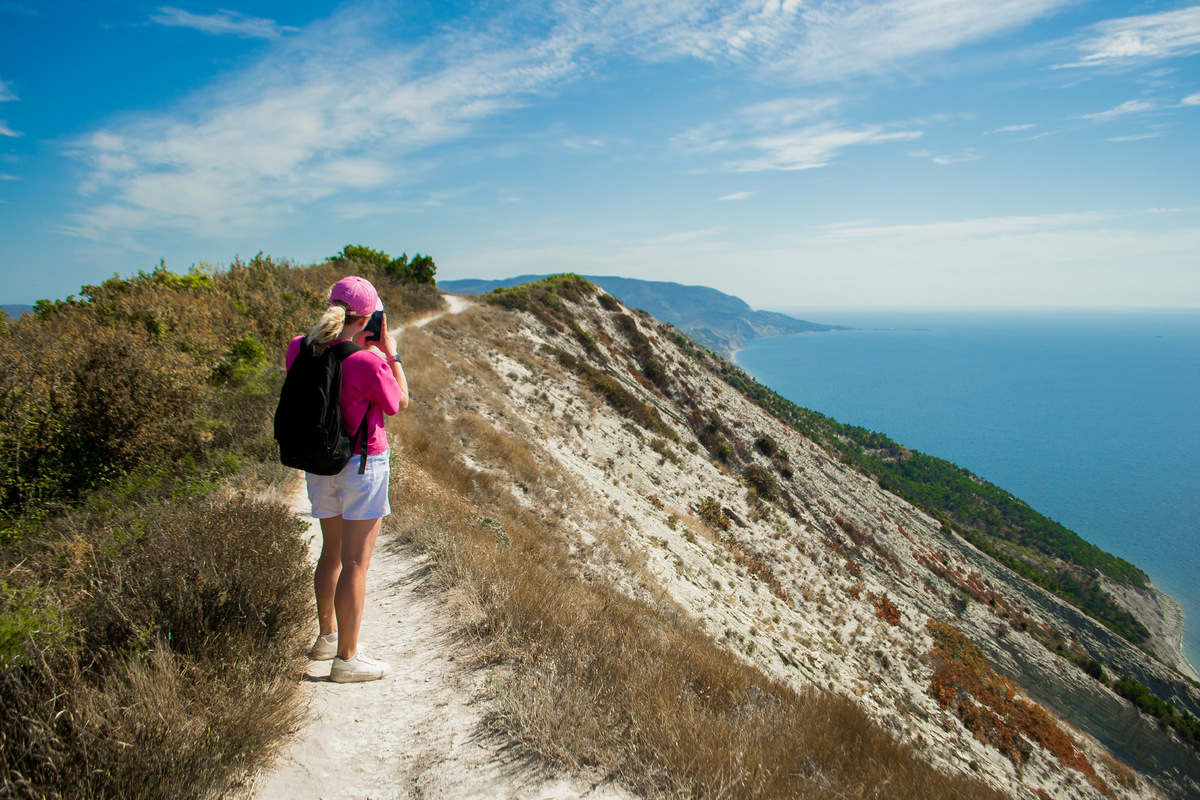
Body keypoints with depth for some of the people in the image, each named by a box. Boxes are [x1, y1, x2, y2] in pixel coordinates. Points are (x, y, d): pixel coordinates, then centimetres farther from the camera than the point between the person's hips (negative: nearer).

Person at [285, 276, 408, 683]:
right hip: (362, 464, -7)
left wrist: (359, 345, 13)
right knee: (356, 561, 2)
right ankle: (346, 657, 11)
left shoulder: (299, 349, -3)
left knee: (332, 552, 23)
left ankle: (327, 636, 39)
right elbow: (398, 403, -6)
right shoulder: (367, 361, -22)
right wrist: (389, 351, -2)